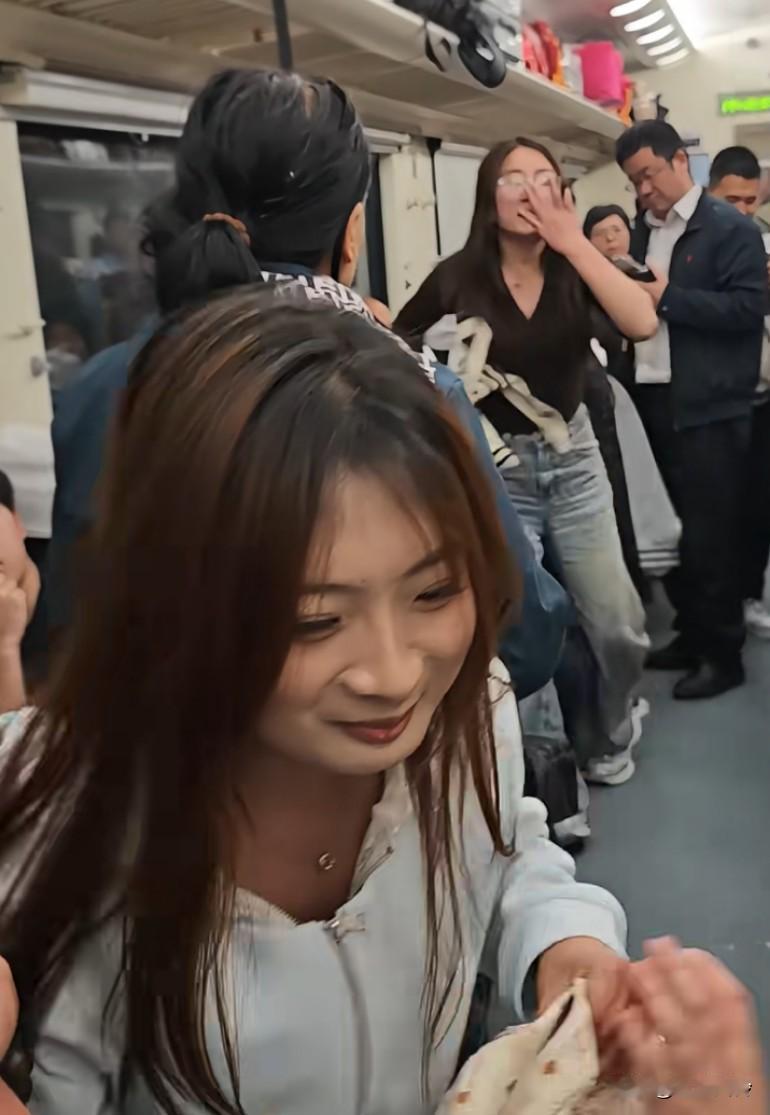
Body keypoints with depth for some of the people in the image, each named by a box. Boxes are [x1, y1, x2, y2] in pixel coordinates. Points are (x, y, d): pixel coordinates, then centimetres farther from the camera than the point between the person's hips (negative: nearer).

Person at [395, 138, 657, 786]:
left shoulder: (575, 270, -1)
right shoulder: (458, 278, -8)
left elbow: (642, 323, -19)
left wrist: (574, 242, -21)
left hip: (574, 458, 2)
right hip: (497, 468, -2)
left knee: (615, 619, 3)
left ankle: (614, 729, 34)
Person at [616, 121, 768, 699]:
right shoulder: (643, 234, 17)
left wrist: (667, 297, -18)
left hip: (708, 409, -7)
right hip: (652, 401, 7)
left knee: (710, 534, -1)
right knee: (671, 528, 12)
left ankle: (723, 653, 11)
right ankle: (691, 634, 26)